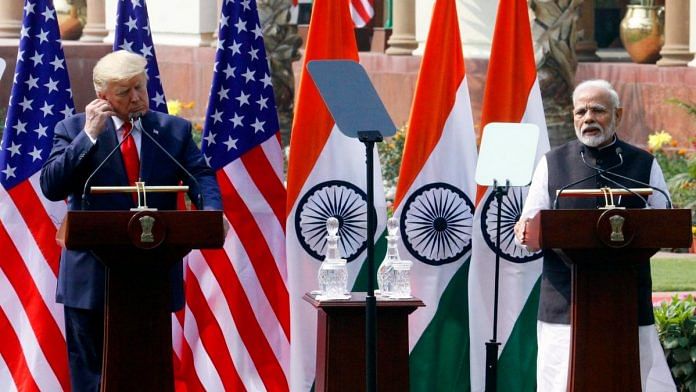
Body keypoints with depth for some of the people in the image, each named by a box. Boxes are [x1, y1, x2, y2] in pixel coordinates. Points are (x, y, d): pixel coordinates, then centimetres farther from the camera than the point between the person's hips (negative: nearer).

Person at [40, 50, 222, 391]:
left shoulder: (175, 131, 9)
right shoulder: (74, 130, 3)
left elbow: (201, 177, 0)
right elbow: (51, 187, -8)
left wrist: (212, 211, -23)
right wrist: (90, 135, -15)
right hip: (93, 277, -2)